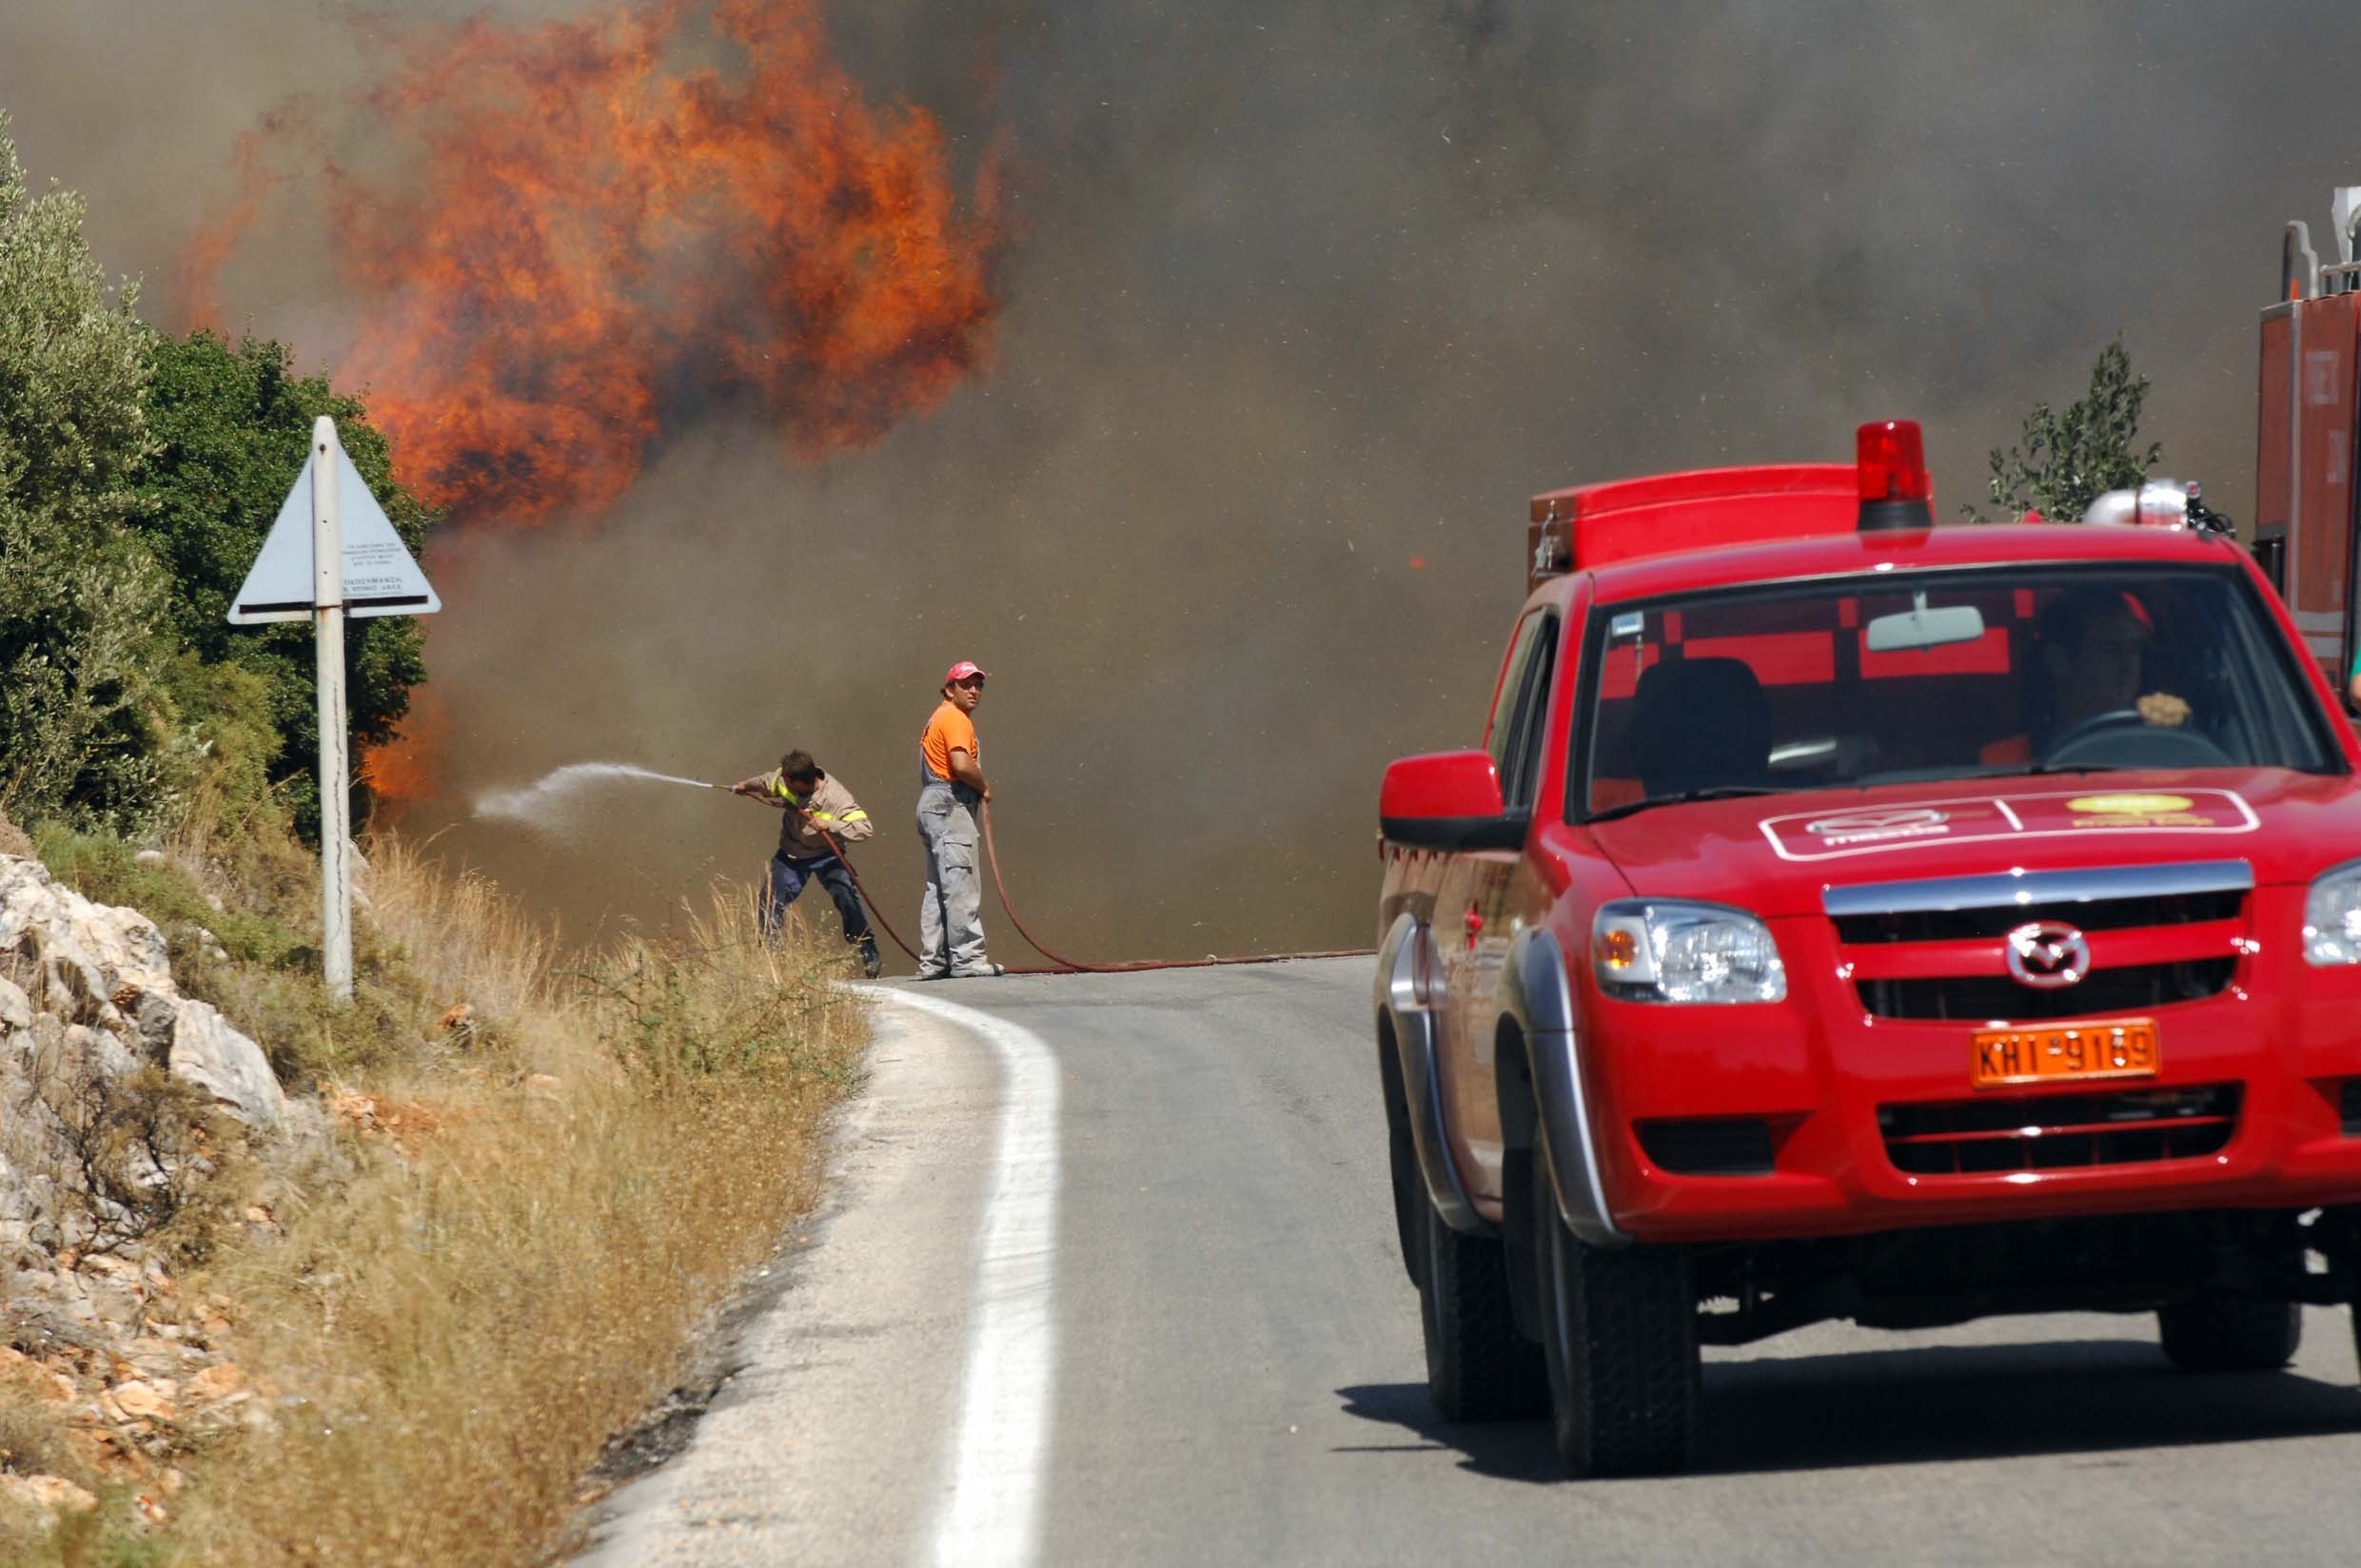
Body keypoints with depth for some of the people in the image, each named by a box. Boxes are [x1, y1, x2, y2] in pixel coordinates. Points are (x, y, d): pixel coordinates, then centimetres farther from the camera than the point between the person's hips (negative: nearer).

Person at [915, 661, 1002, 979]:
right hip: (950, 807, -11)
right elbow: (962, 764, -23)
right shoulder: (954, 718, -9)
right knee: (961, 885, -12)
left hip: (934, 808, 11)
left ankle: (932, 962, 10)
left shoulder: (939, 718, 23)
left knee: (938, 887, 10)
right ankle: (967, 959, -16)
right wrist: (984, 788, -7)